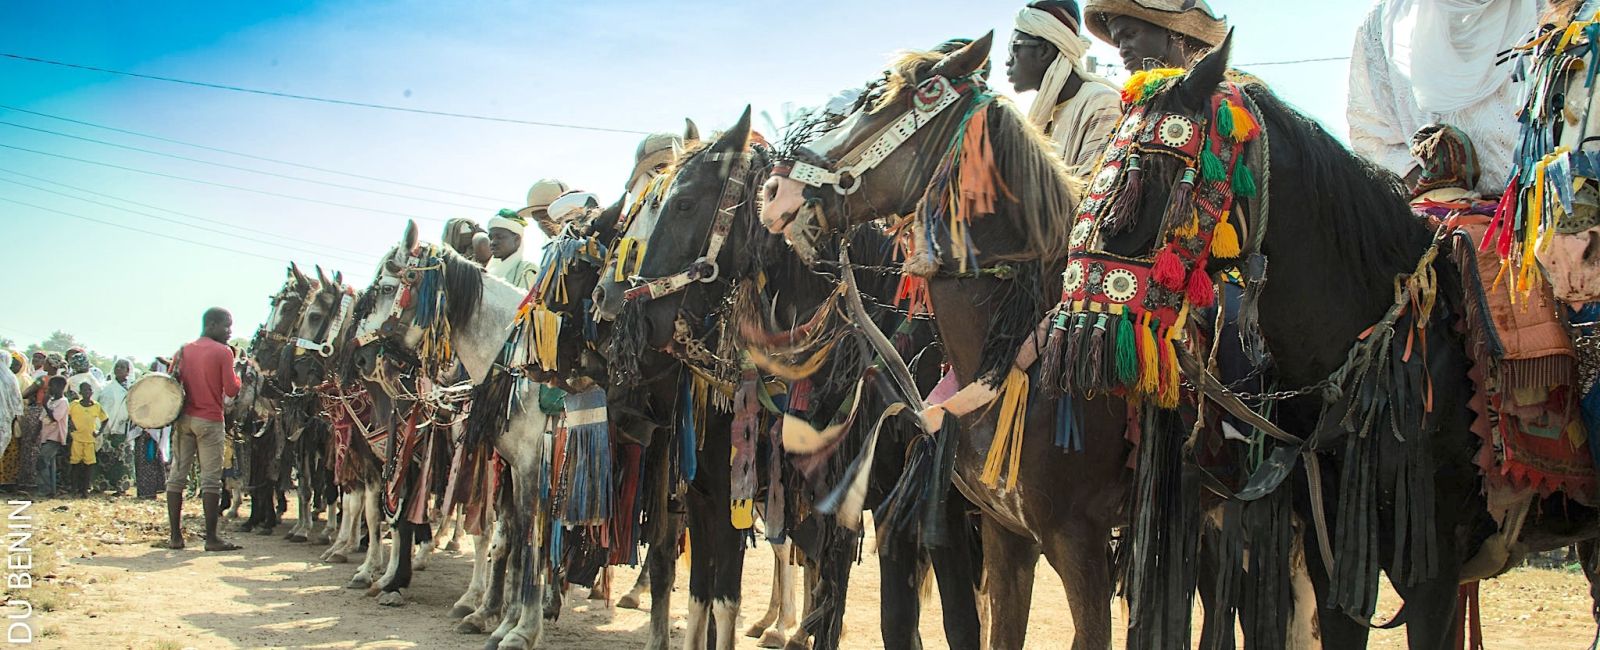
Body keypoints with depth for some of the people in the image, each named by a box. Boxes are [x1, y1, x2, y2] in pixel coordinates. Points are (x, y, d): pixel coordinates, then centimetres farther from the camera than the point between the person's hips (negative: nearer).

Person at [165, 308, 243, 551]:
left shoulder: (183, 351, 10)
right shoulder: (223, 352, -7)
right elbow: (231, 390, -10)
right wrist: (237, 376, 8)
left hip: (183, 419, 5)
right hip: (210, 421, -5)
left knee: (177, 476, 8)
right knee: (210, 479, -3)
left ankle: (175, 536, 8)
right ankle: (211, 537, -4)